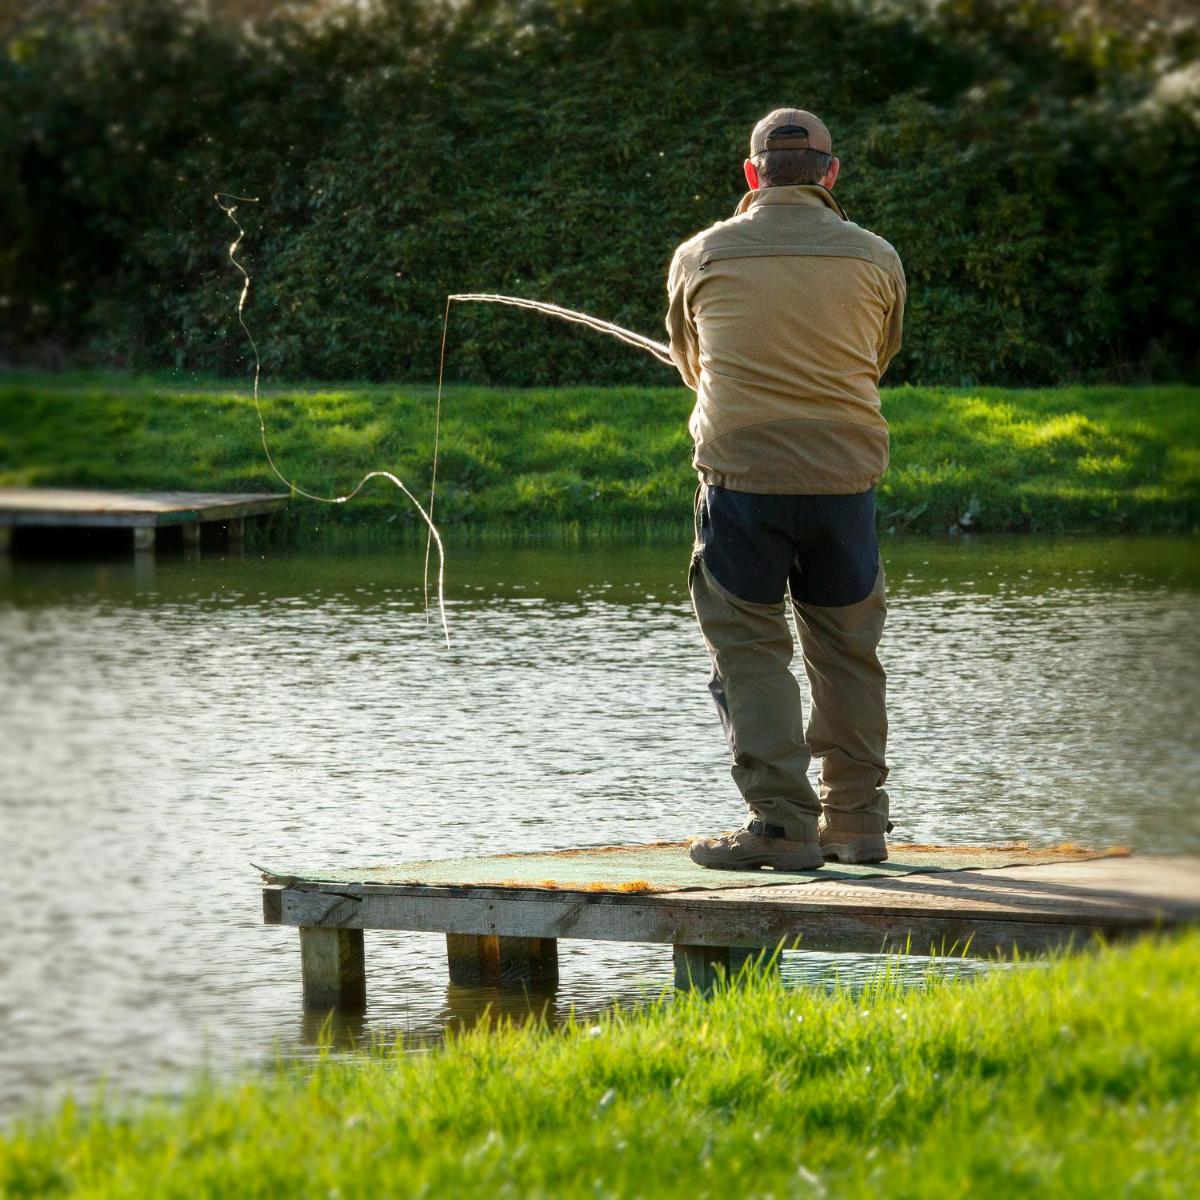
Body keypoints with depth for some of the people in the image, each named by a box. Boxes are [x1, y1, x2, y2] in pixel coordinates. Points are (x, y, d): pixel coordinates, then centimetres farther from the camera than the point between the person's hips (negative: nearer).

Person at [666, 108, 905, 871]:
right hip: (845, 475, 2)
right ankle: (857, 821, 18)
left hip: (742, 472, -2)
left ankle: (781, 822, -6)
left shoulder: (703, 256, 1)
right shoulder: (875, 259, 3)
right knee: (847, 653, 12)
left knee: (752, 651, 2)